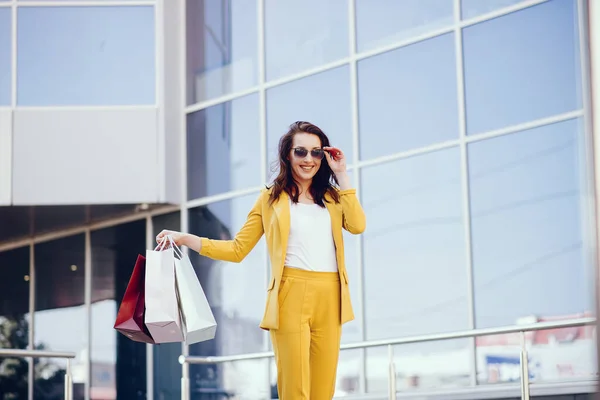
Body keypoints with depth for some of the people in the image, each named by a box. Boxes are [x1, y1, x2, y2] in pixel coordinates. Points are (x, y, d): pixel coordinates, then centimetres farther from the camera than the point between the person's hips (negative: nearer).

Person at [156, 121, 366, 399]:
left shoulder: (332, 197, 15)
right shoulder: (271, 198, 9)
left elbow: (357, 225, -5)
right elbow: (237, 249, 9)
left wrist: (341, 176, 2)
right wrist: (186, 239, 1)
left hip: (329, 298, 3)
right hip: (292, 297, -3)